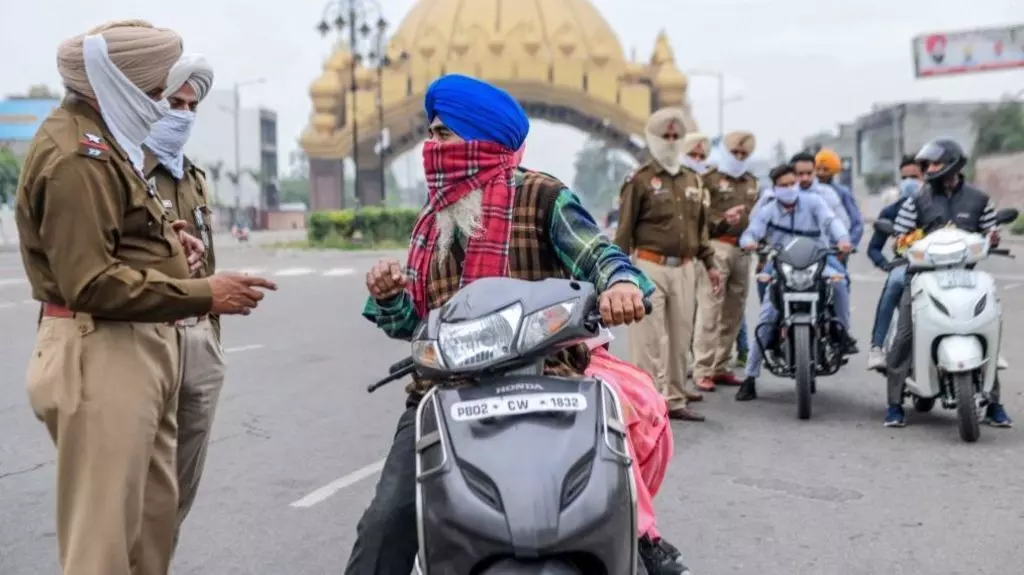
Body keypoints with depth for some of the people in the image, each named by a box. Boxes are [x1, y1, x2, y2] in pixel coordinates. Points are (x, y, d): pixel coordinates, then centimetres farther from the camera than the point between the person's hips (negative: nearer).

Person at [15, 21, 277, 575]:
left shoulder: (99, 140, 18)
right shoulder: (77, 155, -16)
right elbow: (91, 283, -23)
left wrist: (164, 237, 9)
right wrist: (203, 294, -21)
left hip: (139, 348, 11)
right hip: (100, 356, -11)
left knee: (155, 516, 18)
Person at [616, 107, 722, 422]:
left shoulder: (693, 180, 16)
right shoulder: (640, 179, -3)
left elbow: (701, 226, 22)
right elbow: (624, 228, -4)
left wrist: (709, 263, 18)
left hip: (684, 269, 6)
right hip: (650, 267, -6)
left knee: (681, 336, 9)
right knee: (650, 339, -6)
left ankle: (675, 395, 17)